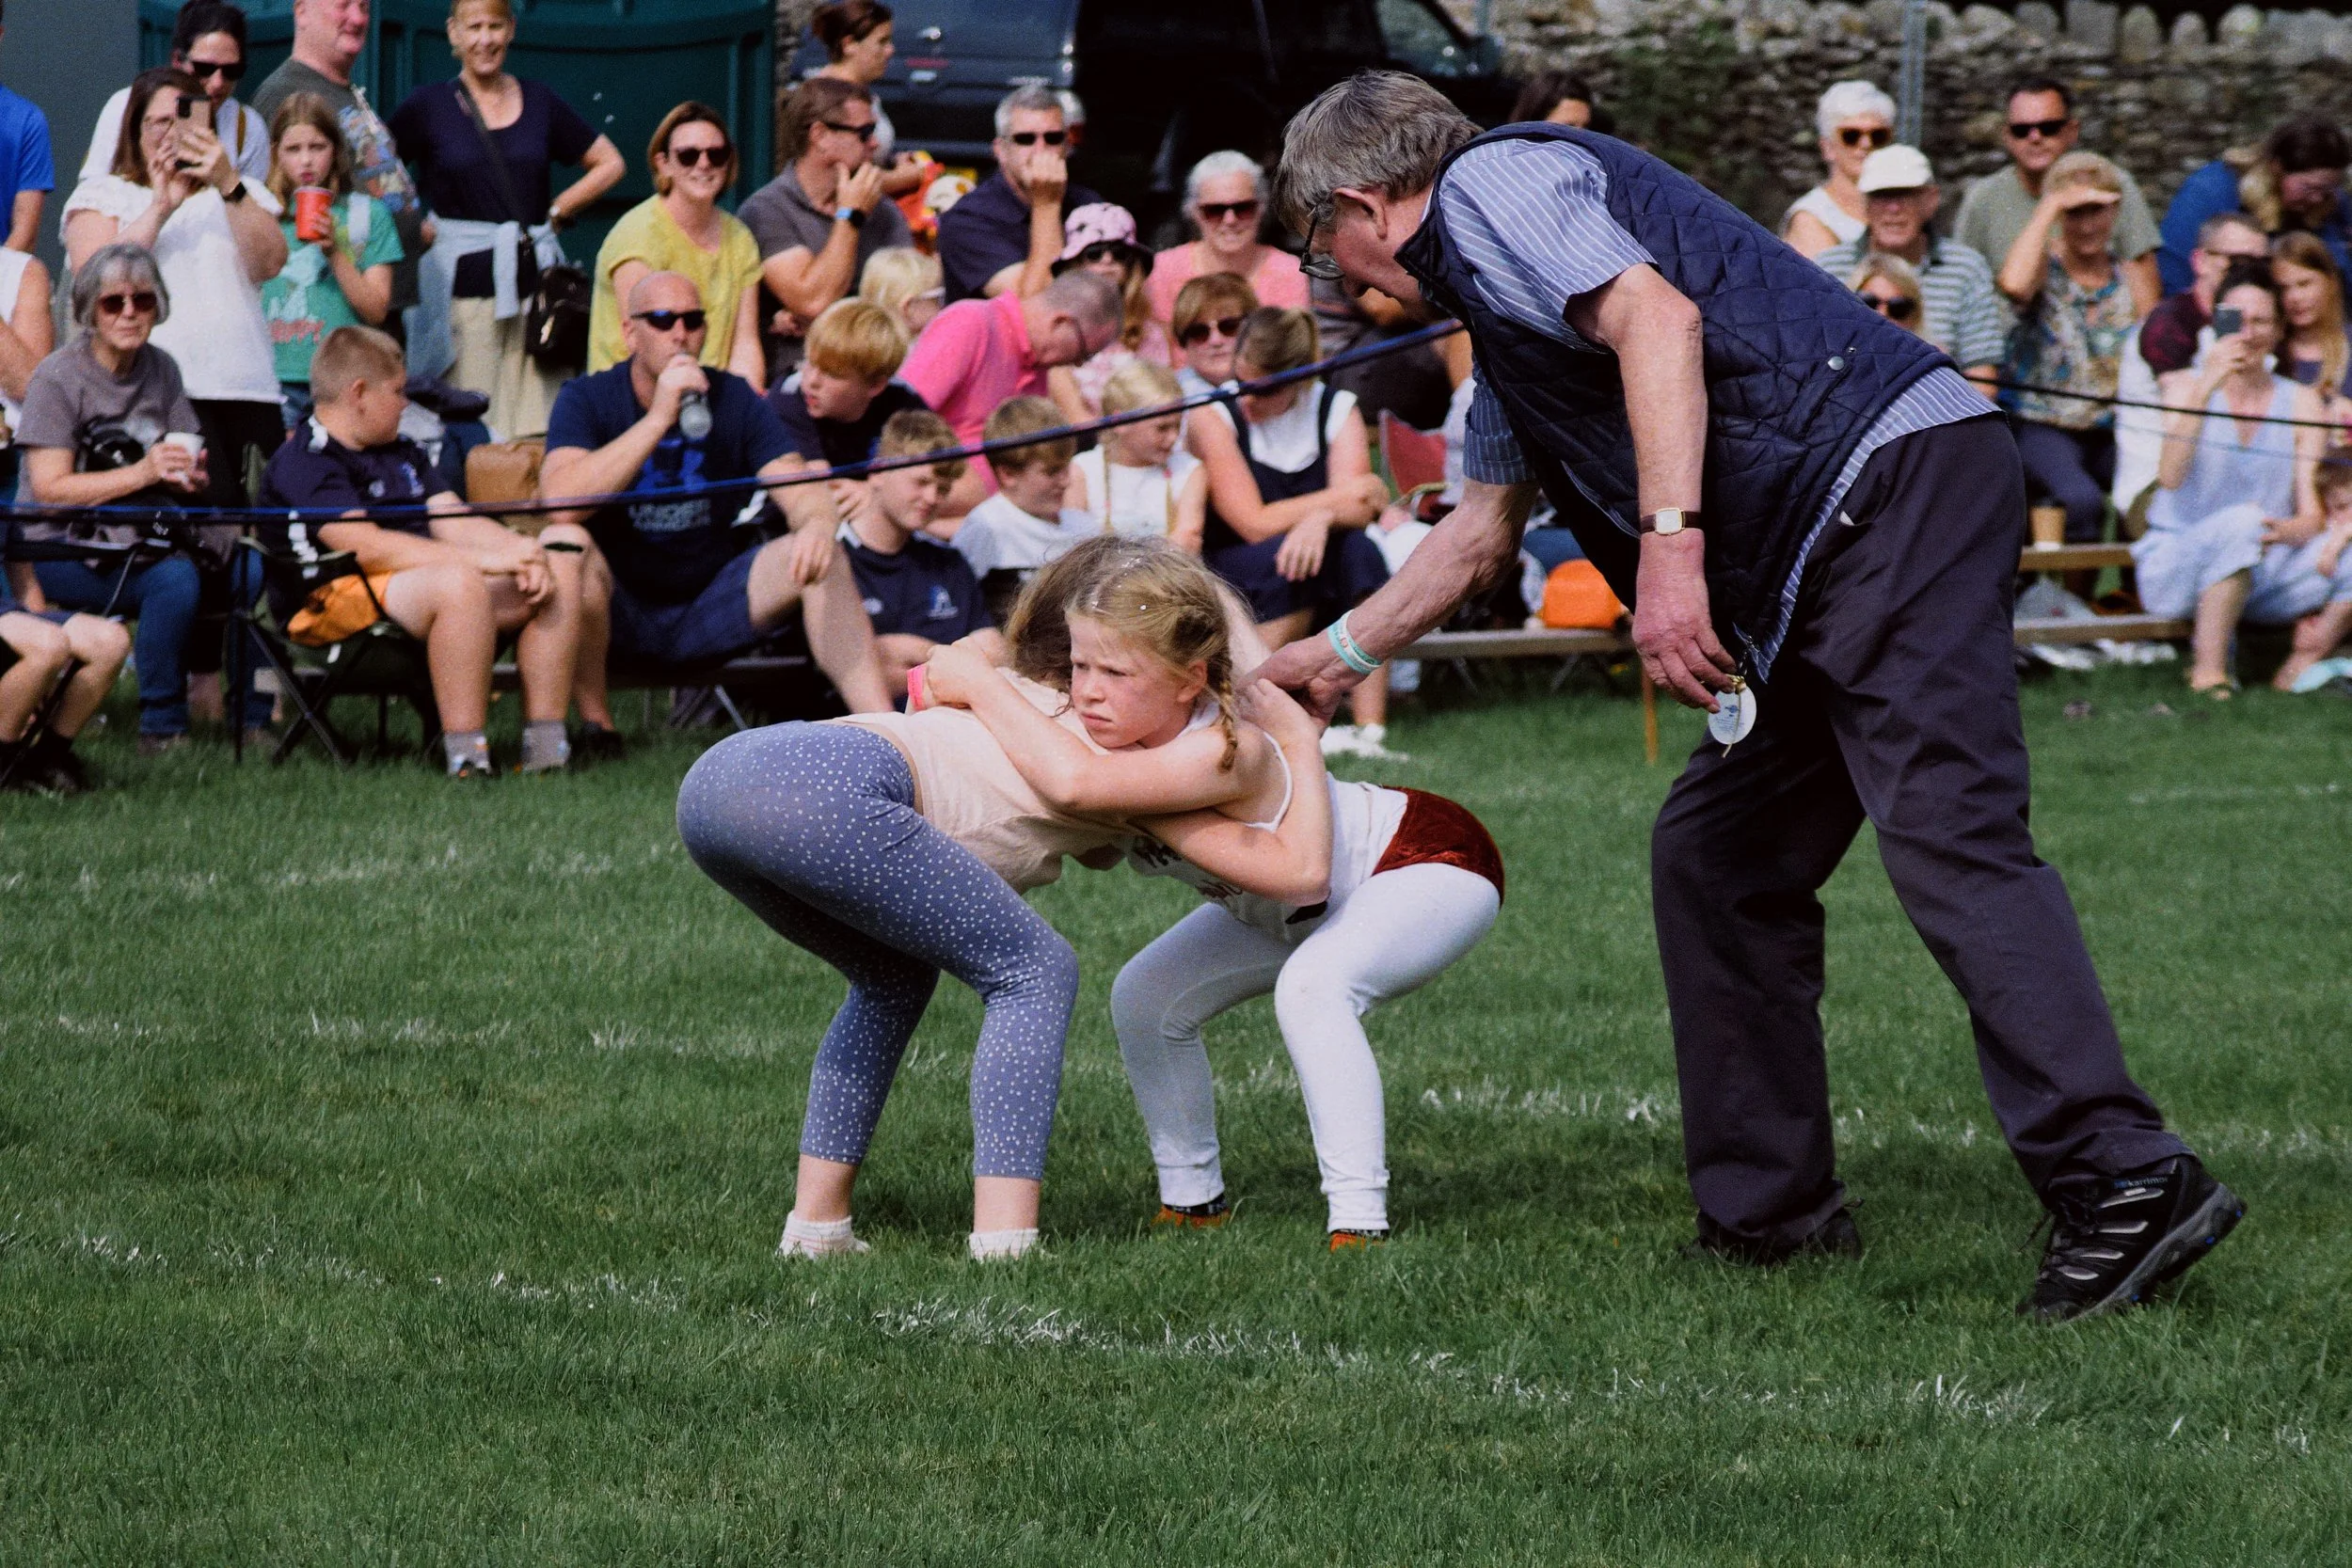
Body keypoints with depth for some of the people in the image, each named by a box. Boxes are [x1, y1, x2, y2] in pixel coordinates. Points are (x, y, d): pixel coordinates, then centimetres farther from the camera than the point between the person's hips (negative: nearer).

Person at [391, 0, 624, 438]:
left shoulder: (539, 102, 13)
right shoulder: (429, 105, 5)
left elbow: (610, 164, 21)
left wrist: (557, 212, 11)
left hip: (536, 281, 2)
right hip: (461, 283, -2)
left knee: (535, 427, -4)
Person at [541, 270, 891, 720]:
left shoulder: (735, 400, 2)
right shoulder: (587, 399, -6)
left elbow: (800, 492, -7)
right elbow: (559, 502, -25)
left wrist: (817, 523, -34)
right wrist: (658, 419, -29)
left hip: (710, 611, 3)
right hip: (618, 613, -3)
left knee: (820, 557, -20)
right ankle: (595, 724, -21)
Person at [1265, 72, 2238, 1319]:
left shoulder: (1489, 185, 1)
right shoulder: (1489, 296, 32)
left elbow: (1656, 315, -17)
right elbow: (1479, 533, 45)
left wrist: (1669, 547, -24)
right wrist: (1337, 654, 55)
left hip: (1893, 474, -10)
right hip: (1819, 559, 10)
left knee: (1950, 839, -21)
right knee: (1714, 861, 14)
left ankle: (2122, 1184, -31)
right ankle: (1770, 1207, 17)